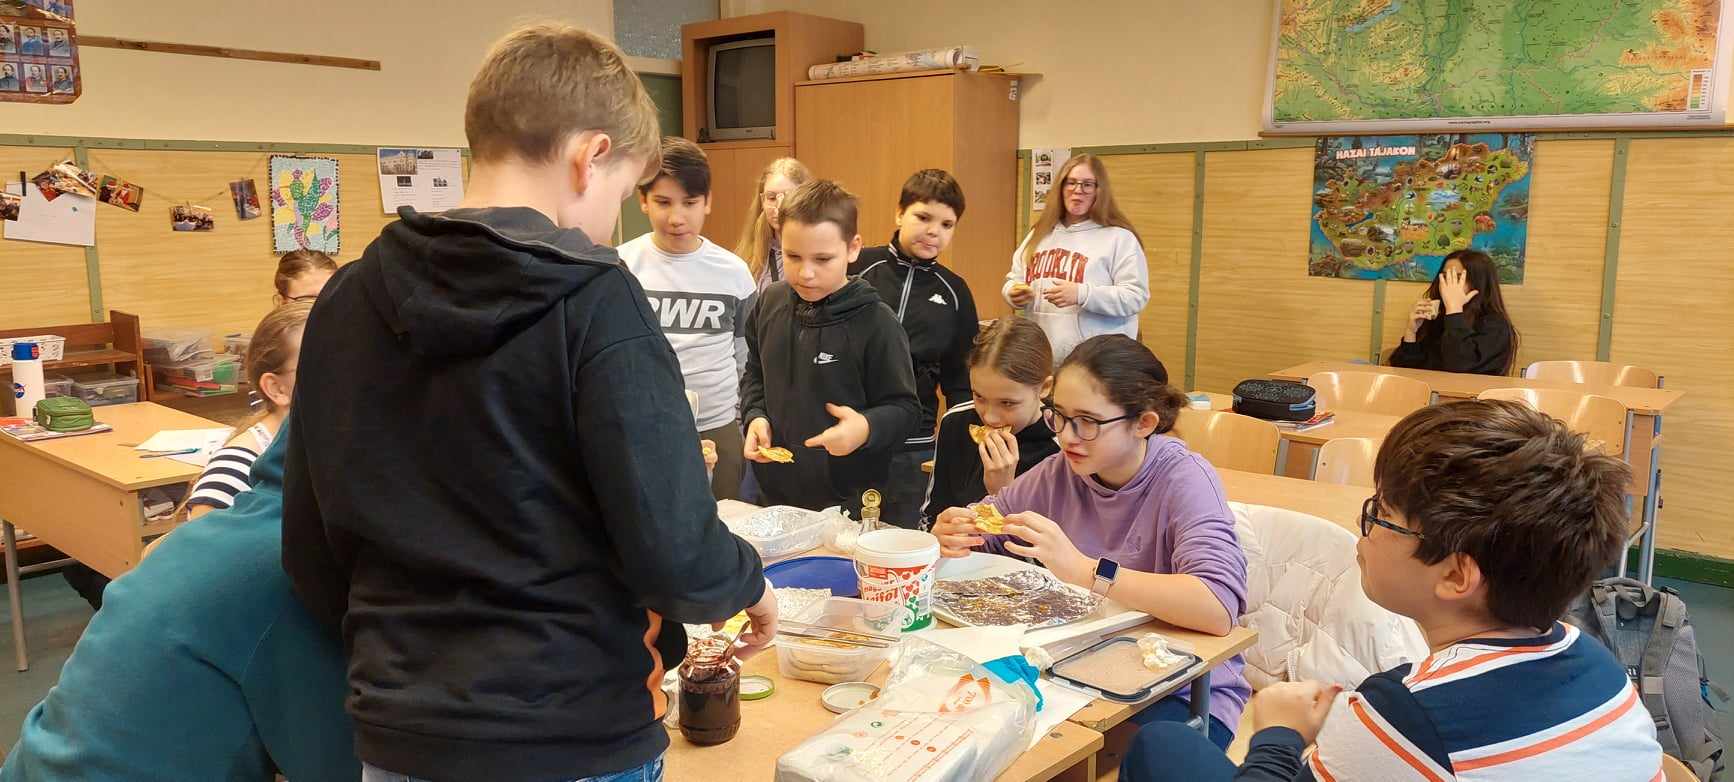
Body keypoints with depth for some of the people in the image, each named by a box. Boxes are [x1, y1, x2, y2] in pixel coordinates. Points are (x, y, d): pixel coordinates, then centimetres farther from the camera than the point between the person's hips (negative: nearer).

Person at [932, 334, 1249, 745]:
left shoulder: (1183, 480, -15)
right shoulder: (1061, 472, 0)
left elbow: (1218, 607, -31)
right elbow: (979, 531, 9)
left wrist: (1084, 570, -37)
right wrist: (951, 534, -16)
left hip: (1184, 691, -5)